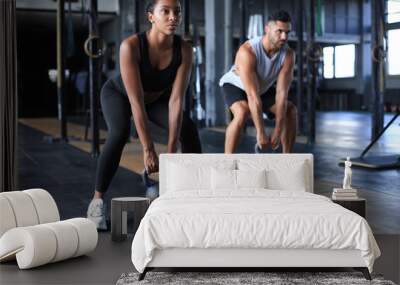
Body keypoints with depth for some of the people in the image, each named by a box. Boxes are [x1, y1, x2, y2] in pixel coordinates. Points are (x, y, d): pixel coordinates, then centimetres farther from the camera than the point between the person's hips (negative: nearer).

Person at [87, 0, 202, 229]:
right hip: (119, 94, -3)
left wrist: (172, 150, -35)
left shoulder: (184, 49, -28)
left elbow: (176, 99, -30)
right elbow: (136, 101, -40)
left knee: (189, 130, -17)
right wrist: (148, 150, -42)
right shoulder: (131, 46, -38)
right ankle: (97, 200, -20)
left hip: (157, 97, 4)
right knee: (120, 133, -33)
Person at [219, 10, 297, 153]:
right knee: (242, 113, -34)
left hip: (263, 87, 5)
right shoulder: (248, 51, -40)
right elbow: (253, 95, -43)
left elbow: (282, 93, -29)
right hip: (235, 85, -5)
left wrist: (277, 131, -34)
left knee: (291, 111, -9)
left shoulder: (288, 54, -25)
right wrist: (260, 133, -44)